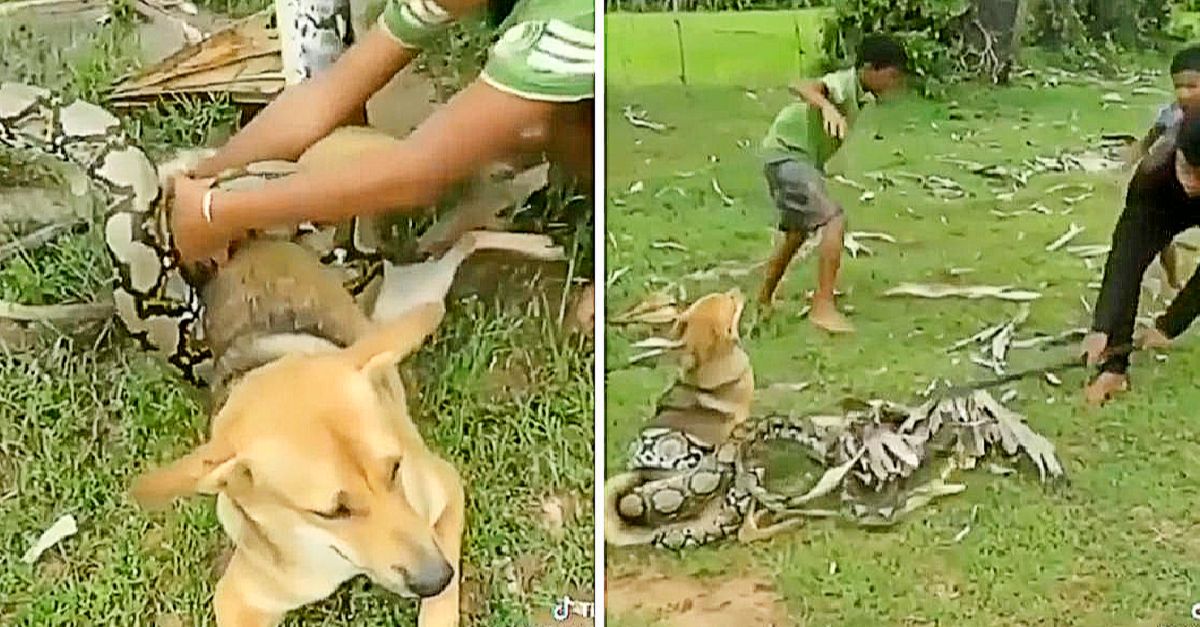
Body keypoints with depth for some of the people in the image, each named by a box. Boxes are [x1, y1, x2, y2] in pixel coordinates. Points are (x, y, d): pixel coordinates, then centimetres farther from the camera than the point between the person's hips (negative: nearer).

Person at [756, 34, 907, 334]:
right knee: (835, 220, -20)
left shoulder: (861, 95, 5)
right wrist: (827, 106, -59)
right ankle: (823, 307, -19)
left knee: (797, 232, 24)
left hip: (803, 157, 11)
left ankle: (764, 301, 38)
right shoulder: (843, 84, -21)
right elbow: (802, 87, -43)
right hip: (788, 153, -11)